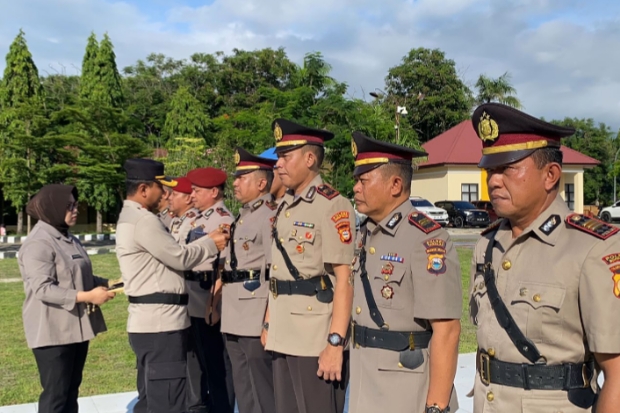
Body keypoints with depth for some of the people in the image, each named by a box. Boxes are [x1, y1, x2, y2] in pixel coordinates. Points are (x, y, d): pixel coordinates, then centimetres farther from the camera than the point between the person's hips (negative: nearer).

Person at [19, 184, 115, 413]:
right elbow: (42, 289, -24)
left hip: (76, 327, 9)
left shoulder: (68, 239, 11)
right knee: (56, 394, -1)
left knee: (71, 389, 17)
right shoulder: (38, 244, -16)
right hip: (53, 331, -9)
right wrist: (87, 297, -27)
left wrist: (107, 283, 3)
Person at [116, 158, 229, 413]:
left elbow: (169, 255, 15)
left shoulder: (131, 217, 17)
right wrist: (211, 243, 2)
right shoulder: (143, 220, -16)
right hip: (160, 322, -11)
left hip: (151, 320, 11)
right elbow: (180, 258, -13)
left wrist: (206, 241, 11)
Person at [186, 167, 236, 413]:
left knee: (217, 362, 4)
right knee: (198, 358, 20)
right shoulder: (197, 219, 13)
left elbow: (224, 267, -18)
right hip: (191, 300, 9)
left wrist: (214, 303, -20)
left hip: (209, 301, -9)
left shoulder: (224, 220, -13)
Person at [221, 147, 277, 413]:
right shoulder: (242, 216, 15)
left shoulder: (270, 215, -14)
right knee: (243, 389, 19)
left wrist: (269, 321, -21)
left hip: (257, 315, -9)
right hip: (235, 316, 9)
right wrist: (218, 301, 19)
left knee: (263, 391, 3)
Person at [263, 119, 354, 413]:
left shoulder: (332, 206, -14)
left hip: (317, 340, -8)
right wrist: (269, 324, 17)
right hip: (283, 337, 8)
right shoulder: (284, 207, 12)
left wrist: (335, 342, -21)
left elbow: (345, 280, -18)